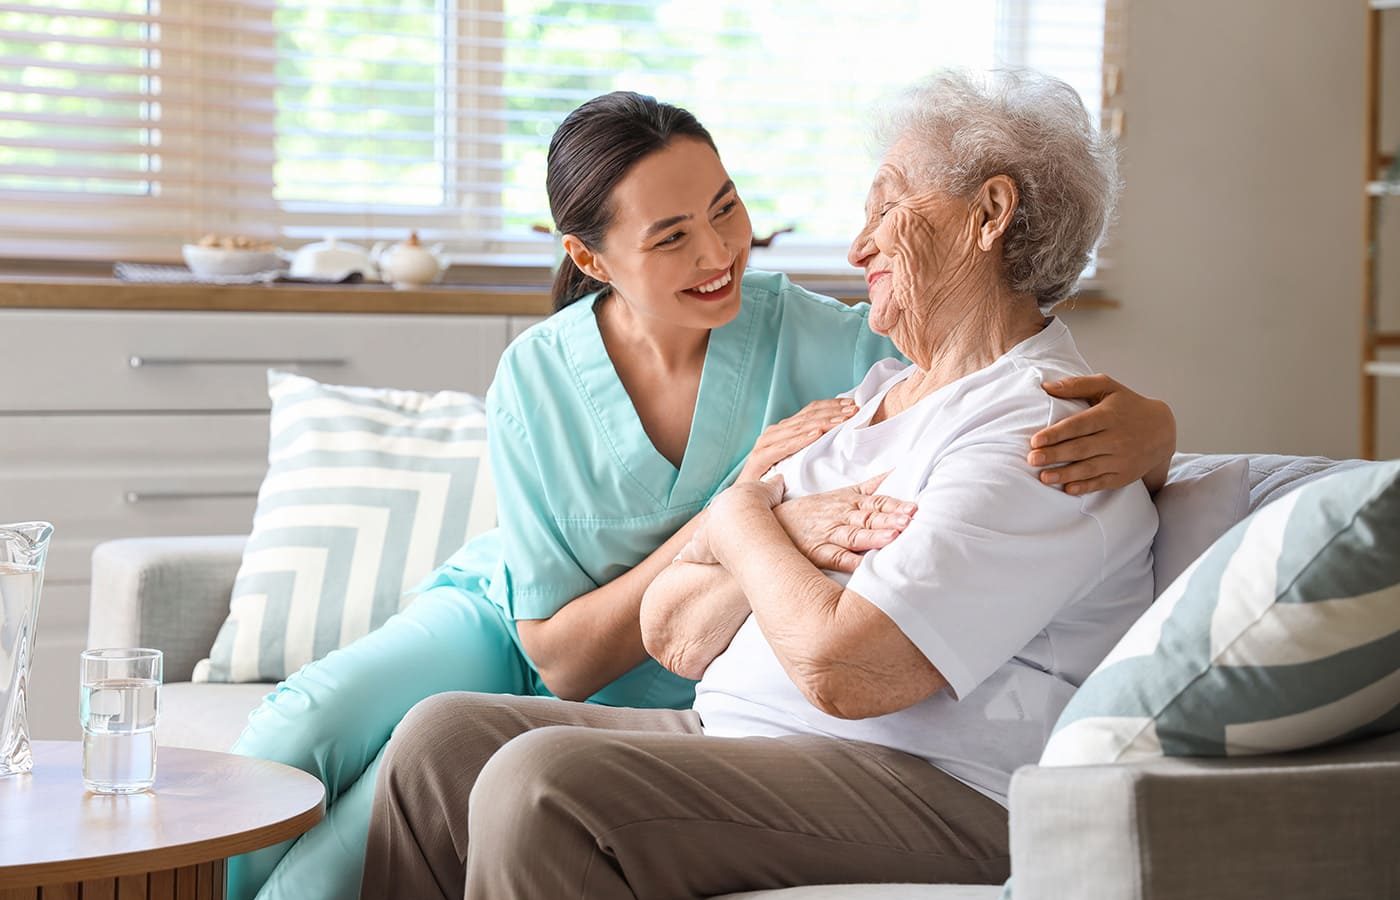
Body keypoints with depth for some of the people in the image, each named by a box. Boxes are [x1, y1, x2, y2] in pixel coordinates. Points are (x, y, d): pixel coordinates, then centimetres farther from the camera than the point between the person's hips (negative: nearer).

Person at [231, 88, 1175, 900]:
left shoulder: (820, 344, -21)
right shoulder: (536, 380, -17)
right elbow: (562, 657, -18)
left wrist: (1138, 428, -47)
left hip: (645, 707, -1)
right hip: (503, 620, 2)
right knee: (300, 725, -23)